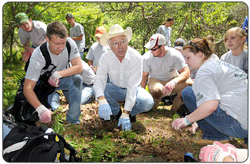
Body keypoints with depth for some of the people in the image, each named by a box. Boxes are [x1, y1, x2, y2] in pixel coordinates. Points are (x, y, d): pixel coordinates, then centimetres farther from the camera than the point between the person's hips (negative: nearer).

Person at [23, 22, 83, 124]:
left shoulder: (70, 43, -24)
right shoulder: (38, 56, -31)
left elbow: (79, 67, -21)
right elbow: (27, 88, -34)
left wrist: (58, 74, -34)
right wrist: (40, 108, -50)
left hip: (59, 79, 2)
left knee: (77, 78, -31)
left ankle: (73, 120, -25)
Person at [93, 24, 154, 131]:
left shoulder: (136, 57, -25)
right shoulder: (105, 57, -17)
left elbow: (133, 86, -29)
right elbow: (99, 79, -26)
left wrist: (125, 114, -34)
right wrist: (102, 100, -47)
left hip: (132, 90, -2)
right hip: (115, 89, 2)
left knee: (147, 102, -31)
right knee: (98, 91, -28)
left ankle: (130, 113, 3)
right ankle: (115, 111, 1)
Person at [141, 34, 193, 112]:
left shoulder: (175, 54, -18)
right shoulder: (147, 57, -13)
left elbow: (186, 72, -24)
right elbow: (144, 76, -6)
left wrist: (173, 82, -44)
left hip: (172, 80, 1)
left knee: (189, 83, -30)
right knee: (156, 90, -39)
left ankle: (175, 108, -7)